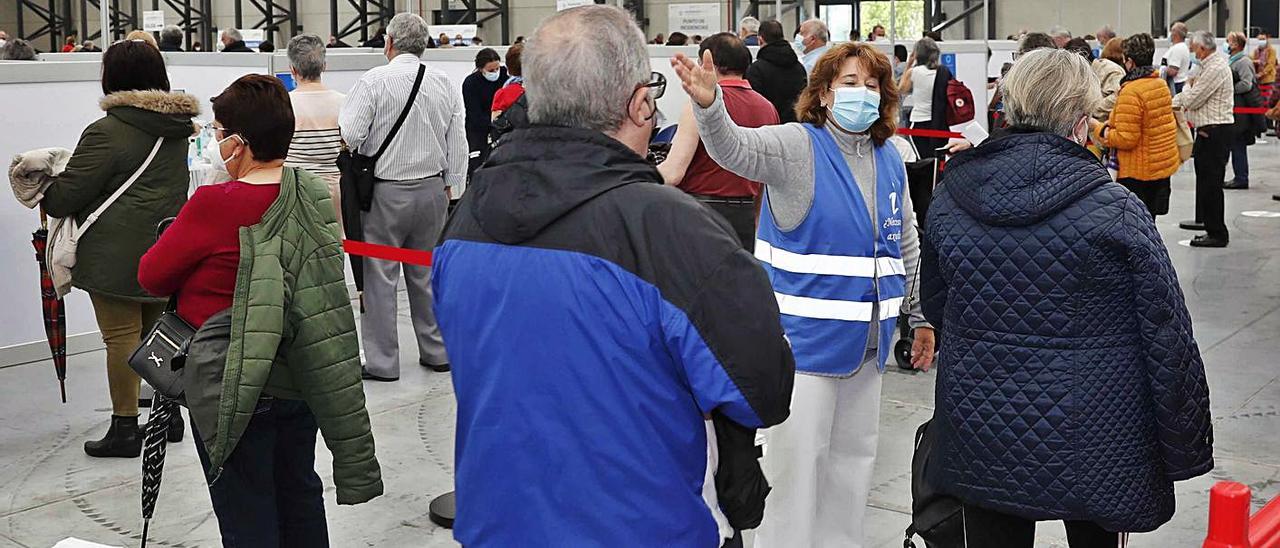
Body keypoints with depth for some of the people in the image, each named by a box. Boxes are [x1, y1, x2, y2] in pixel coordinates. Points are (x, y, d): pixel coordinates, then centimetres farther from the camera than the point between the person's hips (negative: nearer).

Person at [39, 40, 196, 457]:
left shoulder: (107, 132, -15)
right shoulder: (175, 130, 9)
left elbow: (67, 195, -11)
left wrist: (45, 197, 11)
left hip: (118, 253, -7)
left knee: (122, 337, 0)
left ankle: (125, 429, 6)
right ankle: (167, 414, 26)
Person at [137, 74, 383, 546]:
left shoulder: (214, 205, -20)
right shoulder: (312, 195, -2)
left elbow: (152, 276, -8)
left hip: (238, 388, -6)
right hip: (301, 379, 6)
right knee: (300, 497, 21)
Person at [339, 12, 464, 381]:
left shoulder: (374, 81, -12)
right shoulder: (446, 85, 3)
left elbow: (349, 135, -16)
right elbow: (458, 144, 6)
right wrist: (452, 188, 16)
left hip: (386, 191, -5)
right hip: (433, 190, 5)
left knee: (380, 275, 3)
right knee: (426, 273, 16)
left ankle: (382, 362, 7)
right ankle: (437, 352, 23)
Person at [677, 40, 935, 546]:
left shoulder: (889, 160, 8)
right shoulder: (798, 147, -10)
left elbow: (906, 247, 16)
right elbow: (735, 147, -29)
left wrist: (921, 317, 17)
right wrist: (709, 105, -49)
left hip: (867, 341, 7)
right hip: (805, 336, -6)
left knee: (853, 457, 19)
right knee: (796, 461, -1)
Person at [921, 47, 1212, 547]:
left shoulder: (948, 200, -3)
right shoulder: (1116, 211, -14)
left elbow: (934, 307, 10)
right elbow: (1168, 337, -11)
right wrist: (1185, 449, -1)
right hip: (1093, 445, -3)